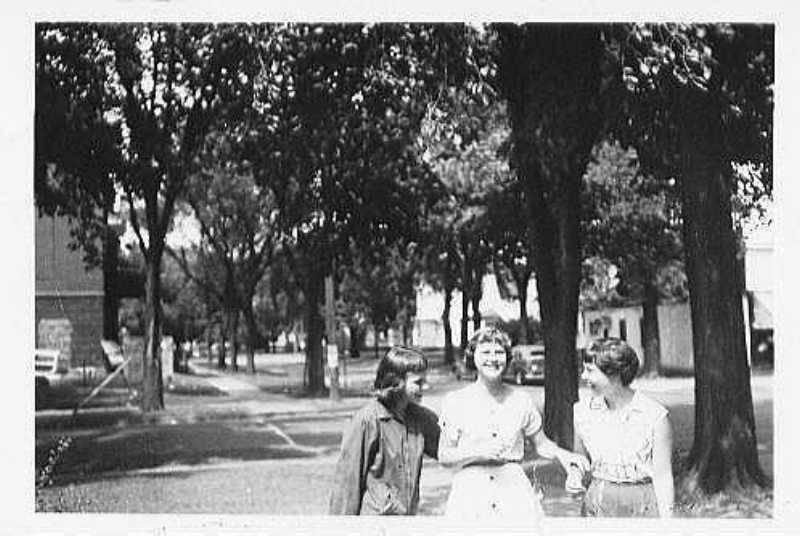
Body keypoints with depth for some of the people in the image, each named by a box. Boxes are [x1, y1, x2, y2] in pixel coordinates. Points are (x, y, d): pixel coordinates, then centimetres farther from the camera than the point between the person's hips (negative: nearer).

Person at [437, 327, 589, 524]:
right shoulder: (455, 402, 1)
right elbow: (444, 457, 2)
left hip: (514, 492, 1)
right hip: (470, 494, -1)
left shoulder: (521, 400, 6)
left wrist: (562, 454, -3)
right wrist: (479, 452, -12)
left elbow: (541, 443, 17)